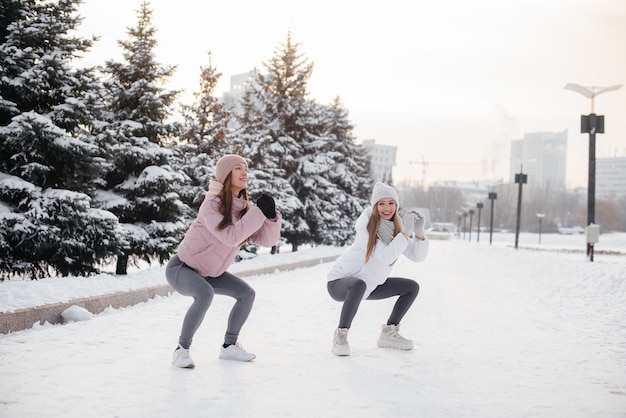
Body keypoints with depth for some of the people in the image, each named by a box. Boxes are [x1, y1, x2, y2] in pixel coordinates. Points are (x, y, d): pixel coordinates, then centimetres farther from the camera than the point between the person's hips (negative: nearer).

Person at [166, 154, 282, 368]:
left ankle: (229, 345, 17)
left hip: (208, 272, 8)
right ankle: (182, 349, -18)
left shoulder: (243, 208, -2)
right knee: (205, 294, -34)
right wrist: (258, 213, -32)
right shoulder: (212, 204, -24)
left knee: (247, 293, 2)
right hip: (182, 267, -8)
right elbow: (231, 237, -35)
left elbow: (266, 239, -6)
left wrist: (271, 215, -23)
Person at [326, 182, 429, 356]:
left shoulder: (397, 227, -3)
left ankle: (388, 334, 14)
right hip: (340, 282, -7)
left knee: (412, 287, 4)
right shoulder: (365, 226, -23)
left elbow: (418, 256, -8)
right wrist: (405, 232, -35)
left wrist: (419, 232, -23)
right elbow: (385, 257, -31)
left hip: (370, 285, 7)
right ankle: (341, 336, -23)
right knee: (359, 285, -41)